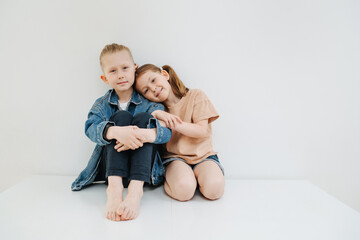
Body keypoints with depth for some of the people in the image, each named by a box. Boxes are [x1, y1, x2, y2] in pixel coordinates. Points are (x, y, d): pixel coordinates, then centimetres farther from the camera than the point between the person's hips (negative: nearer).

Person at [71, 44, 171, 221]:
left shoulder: (149, 103, 3)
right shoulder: (102, 105, 7)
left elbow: (166, 130, -15)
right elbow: (91, 128, -15)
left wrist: (143, 134, -39)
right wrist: (116, 132, -38)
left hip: (143, 170, 0)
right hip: (111, 169, 0)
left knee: (143, 118, -22)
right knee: (121, 116, -20)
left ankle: (135, 191, -37)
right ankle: (114, 187, -35)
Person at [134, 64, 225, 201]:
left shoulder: (195, 96, 0)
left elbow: (202, 131, -9)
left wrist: (173, 123, -17)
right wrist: (155, 114, -22)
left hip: (202, 155, 0)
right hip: (175, 157, 0)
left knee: (214, 188, -27)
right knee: (183, 190, -30)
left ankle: (196, 175, 2)